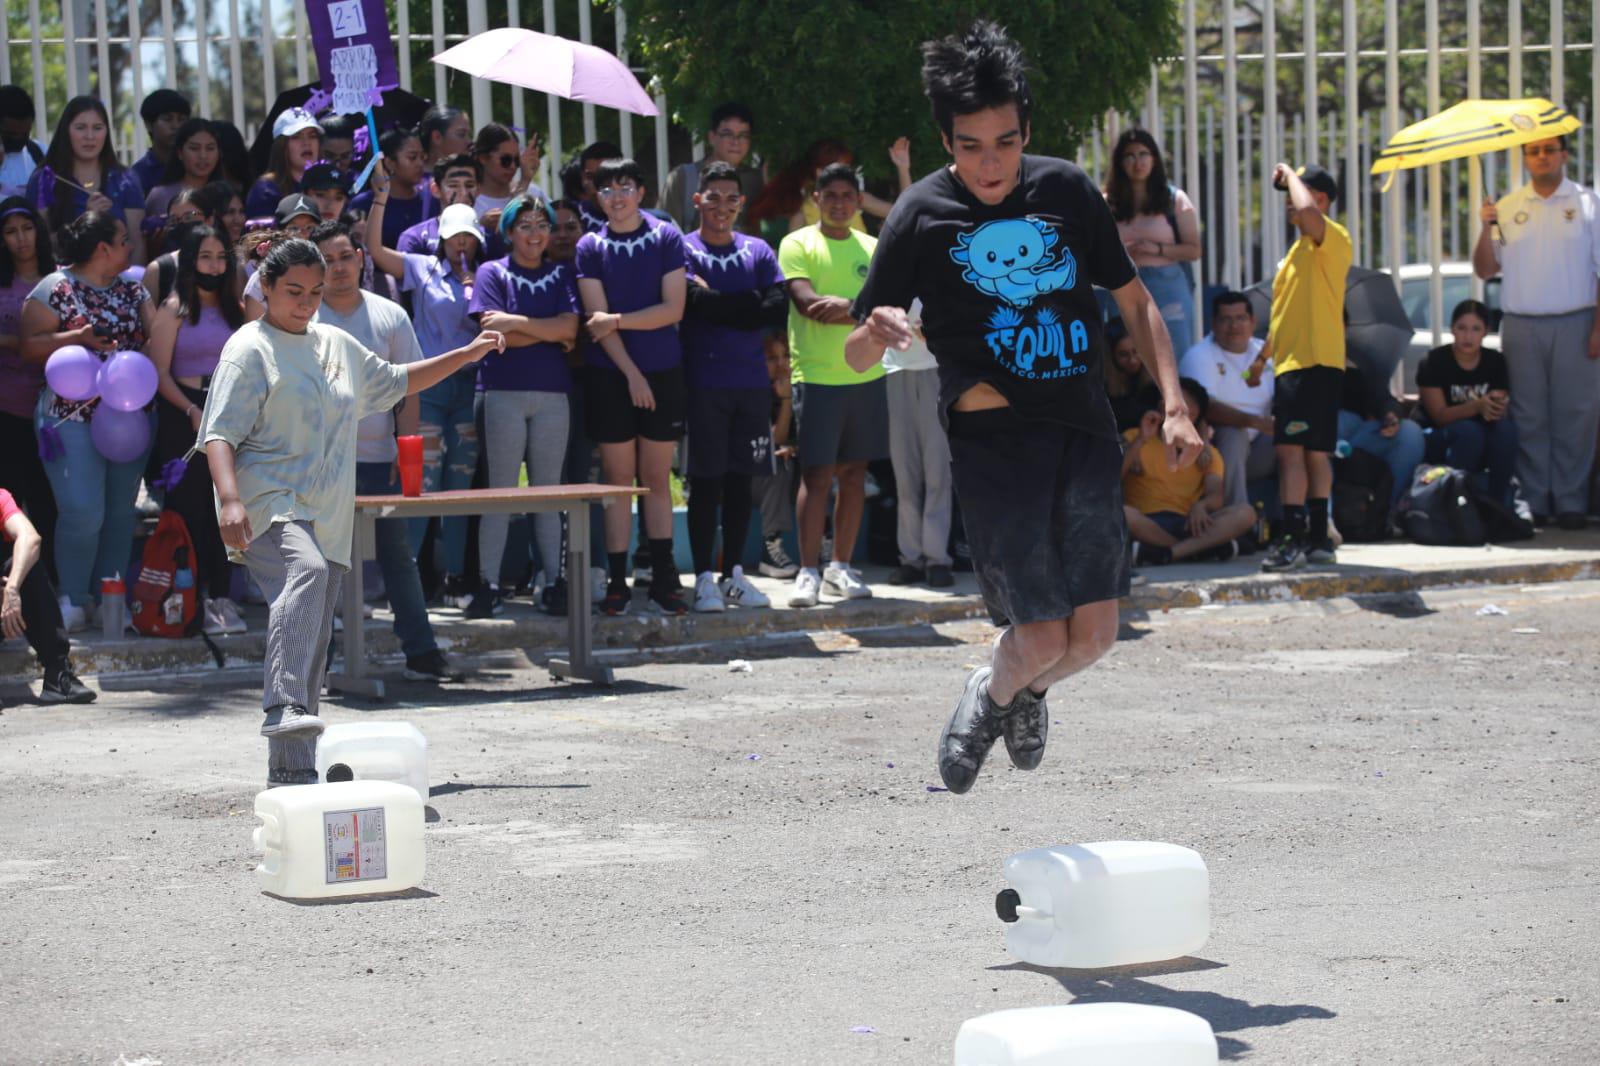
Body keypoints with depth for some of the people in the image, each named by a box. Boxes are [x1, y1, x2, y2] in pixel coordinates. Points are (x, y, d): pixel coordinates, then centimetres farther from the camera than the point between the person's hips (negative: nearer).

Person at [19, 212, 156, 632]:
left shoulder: (132, 289, 14)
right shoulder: (54, 289, -3)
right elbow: (31, 348, -8)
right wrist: (79, 338, -19)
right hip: (73, 418, -6)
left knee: (120, 510, 8)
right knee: (83, 511, -12)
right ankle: (73, 599, 2)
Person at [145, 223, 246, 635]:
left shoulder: (235, 308, 14)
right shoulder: (174, 310, -1)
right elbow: (160, 373, -8)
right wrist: (193, 412, -19)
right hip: (183, 415, -4)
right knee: (189, 507, -4)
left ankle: (221, 597, 8)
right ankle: (192, 601, -1)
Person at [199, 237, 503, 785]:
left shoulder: (337, 345, 20)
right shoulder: (250, 350, -2)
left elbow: (396, 382, 36)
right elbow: (220, 433, -11)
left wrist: (466, 355, 30)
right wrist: (230, 500, -27)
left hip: (327, 519, 8)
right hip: (269, 506, -8)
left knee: (312, 650, 6)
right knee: (304, 574, -37)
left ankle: (290, 771, 13)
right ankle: (284, 709, -52)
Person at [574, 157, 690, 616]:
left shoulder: (666, 238, 3)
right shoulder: (591, 247, 4)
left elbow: (672, 309, -5)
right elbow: (597, 318, -4)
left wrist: (617, 320, -9)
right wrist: (631, 372, -11)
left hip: (663, 372, 0)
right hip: (612, 375, 0)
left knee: (657, 478, 4)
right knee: (618, 479, 1)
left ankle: (663, 578, 7)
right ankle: (617, 581, 3)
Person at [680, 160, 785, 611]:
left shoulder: (757, 251, 11)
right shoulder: (683, 250, 1)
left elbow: (778, 309, -2)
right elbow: (697, 304, -15)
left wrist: (719, 305, -7)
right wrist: (748, 305, -8)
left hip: (752, 382, 4)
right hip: (704, 382, -4)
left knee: (742, 480, 8)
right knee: (706, 481, -2)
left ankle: (734, 575, 15)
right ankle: (704, 579, 2)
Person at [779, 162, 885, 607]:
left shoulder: (872, 249, 12)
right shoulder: (798, 245, 1)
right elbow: (806, 303, -13)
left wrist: (844, 307, -17)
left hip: (866, 376, 4)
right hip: (816, 376, -4)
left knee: (854, 473, 7)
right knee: (816, 475, -7)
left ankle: (841, 567, 14)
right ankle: (808, 572, -2)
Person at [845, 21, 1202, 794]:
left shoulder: (1068, 192, 3)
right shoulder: (922, 216, -5)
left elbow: (1134, 299, 14)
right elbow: (855, 356, -3)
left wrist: (1174, 404, 2)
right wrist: (878, 332, -27)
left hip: (1085, 435, 3)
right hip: (993, 442, -3)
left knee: (1093, 635, 0)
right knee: (1041, 637, -9)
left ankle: (1028, 690, 34)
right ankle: (991, 697, 26)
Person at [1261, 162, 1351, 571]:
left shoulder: (1333, 239, -8)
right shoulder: (1301, 248, 22)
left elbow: (1307, 210, -31)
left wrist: (1290, 175, -14)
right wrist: (1268, 348, 24)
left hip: (1315, 362, -10)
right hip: (1293, 362, 10)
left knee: (1291, 448, -15)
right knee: (1313, 452, 11)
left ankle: (1293, 540, -18)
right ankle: (1317, 540, 14)